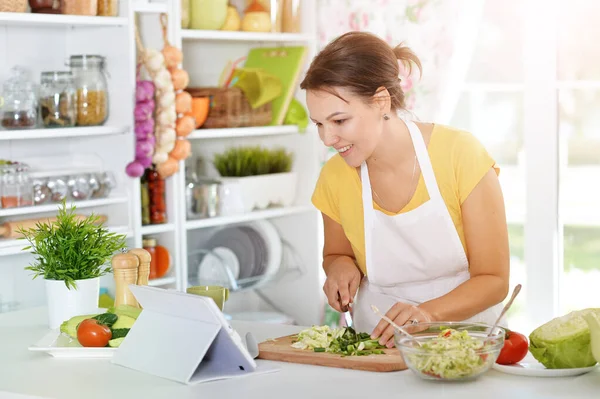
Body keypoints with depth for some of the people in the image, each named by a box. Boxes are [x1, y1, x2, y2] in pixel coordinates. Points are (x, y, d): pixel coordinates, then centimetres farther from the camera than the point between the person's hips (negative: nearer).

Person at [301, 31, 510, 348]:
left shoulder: (460, 153, -12)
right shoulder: (335, 177, -4)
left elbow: (493, 280, -9)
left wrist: (428, 313, -25)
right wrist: (341, 267, -6)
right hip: (380, 346, 4)